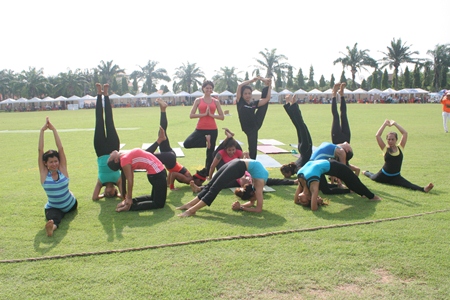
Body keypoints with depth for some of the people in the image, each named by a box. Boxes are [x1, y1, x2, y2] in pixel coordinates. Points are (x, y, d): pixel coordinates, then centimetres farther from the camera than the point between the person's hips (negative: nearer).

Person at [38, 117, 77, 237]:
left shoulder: (63, 169, -10)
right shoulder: (44, 173, -11)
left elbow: (60, 148, -16)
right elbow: (40, 150, -19)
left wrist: (54, 129, -18)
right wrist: (42, 131, -23)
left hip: (71, 205, 3)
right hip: (53, 208, -3)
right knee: (53, 218, -30)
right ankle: (52, 227, -57)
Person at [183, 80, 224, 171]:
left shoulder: (216, 101, 6)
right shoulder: (198, 100, 3)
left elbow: (222, 117, 3)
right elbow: (191, 115, -5)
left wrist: (211, 114, -11)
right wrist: (204, 114, -14)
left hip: (212, 129, 0)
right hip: (200, 129, 0)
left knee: (210, 153, 6)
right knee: (187, 144, -20)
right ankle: (205, 140, -3)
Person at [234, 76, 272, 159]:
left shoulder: (254, 103, -1)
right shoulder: (240, 102, -9)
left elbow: (267, 98, -3)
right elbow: (239, 86, -19)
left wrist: (269, 86, -3)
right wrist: (252, 80, -13)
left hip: (255, 124, 3)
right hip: (249, 128, -3)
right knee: (253, 147, 1)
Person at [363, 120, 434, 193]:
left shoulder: (400, 148, -4)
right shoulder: (385, 149, -7)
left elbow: (405, 133, -12)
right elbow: (377, 136, -19)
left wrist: (395, 123, -12)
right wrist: (385, 124, -14)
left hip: (396, 177, -1)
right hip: (383, 175, 1)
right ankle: (366, 172, 61)